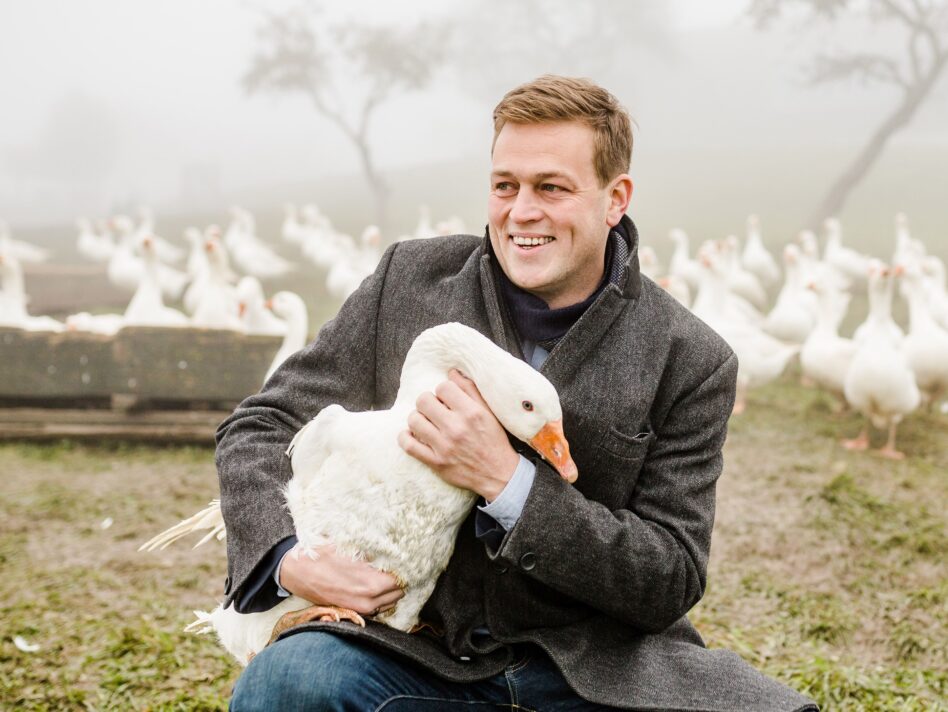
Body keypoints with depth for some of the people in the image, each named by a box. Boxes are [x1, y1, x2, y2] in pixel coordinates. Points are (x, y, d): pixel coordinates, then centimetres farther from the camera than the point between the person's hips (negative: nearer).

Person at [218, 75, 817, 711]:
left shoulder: (692, 364, -4)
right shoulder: (409, 279, 0)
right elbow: (259, 428, 6)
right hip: (419, 652, 0)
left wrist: (505, 480, -19)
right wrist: (287, 556, -16)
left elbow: (672, 583, -6)